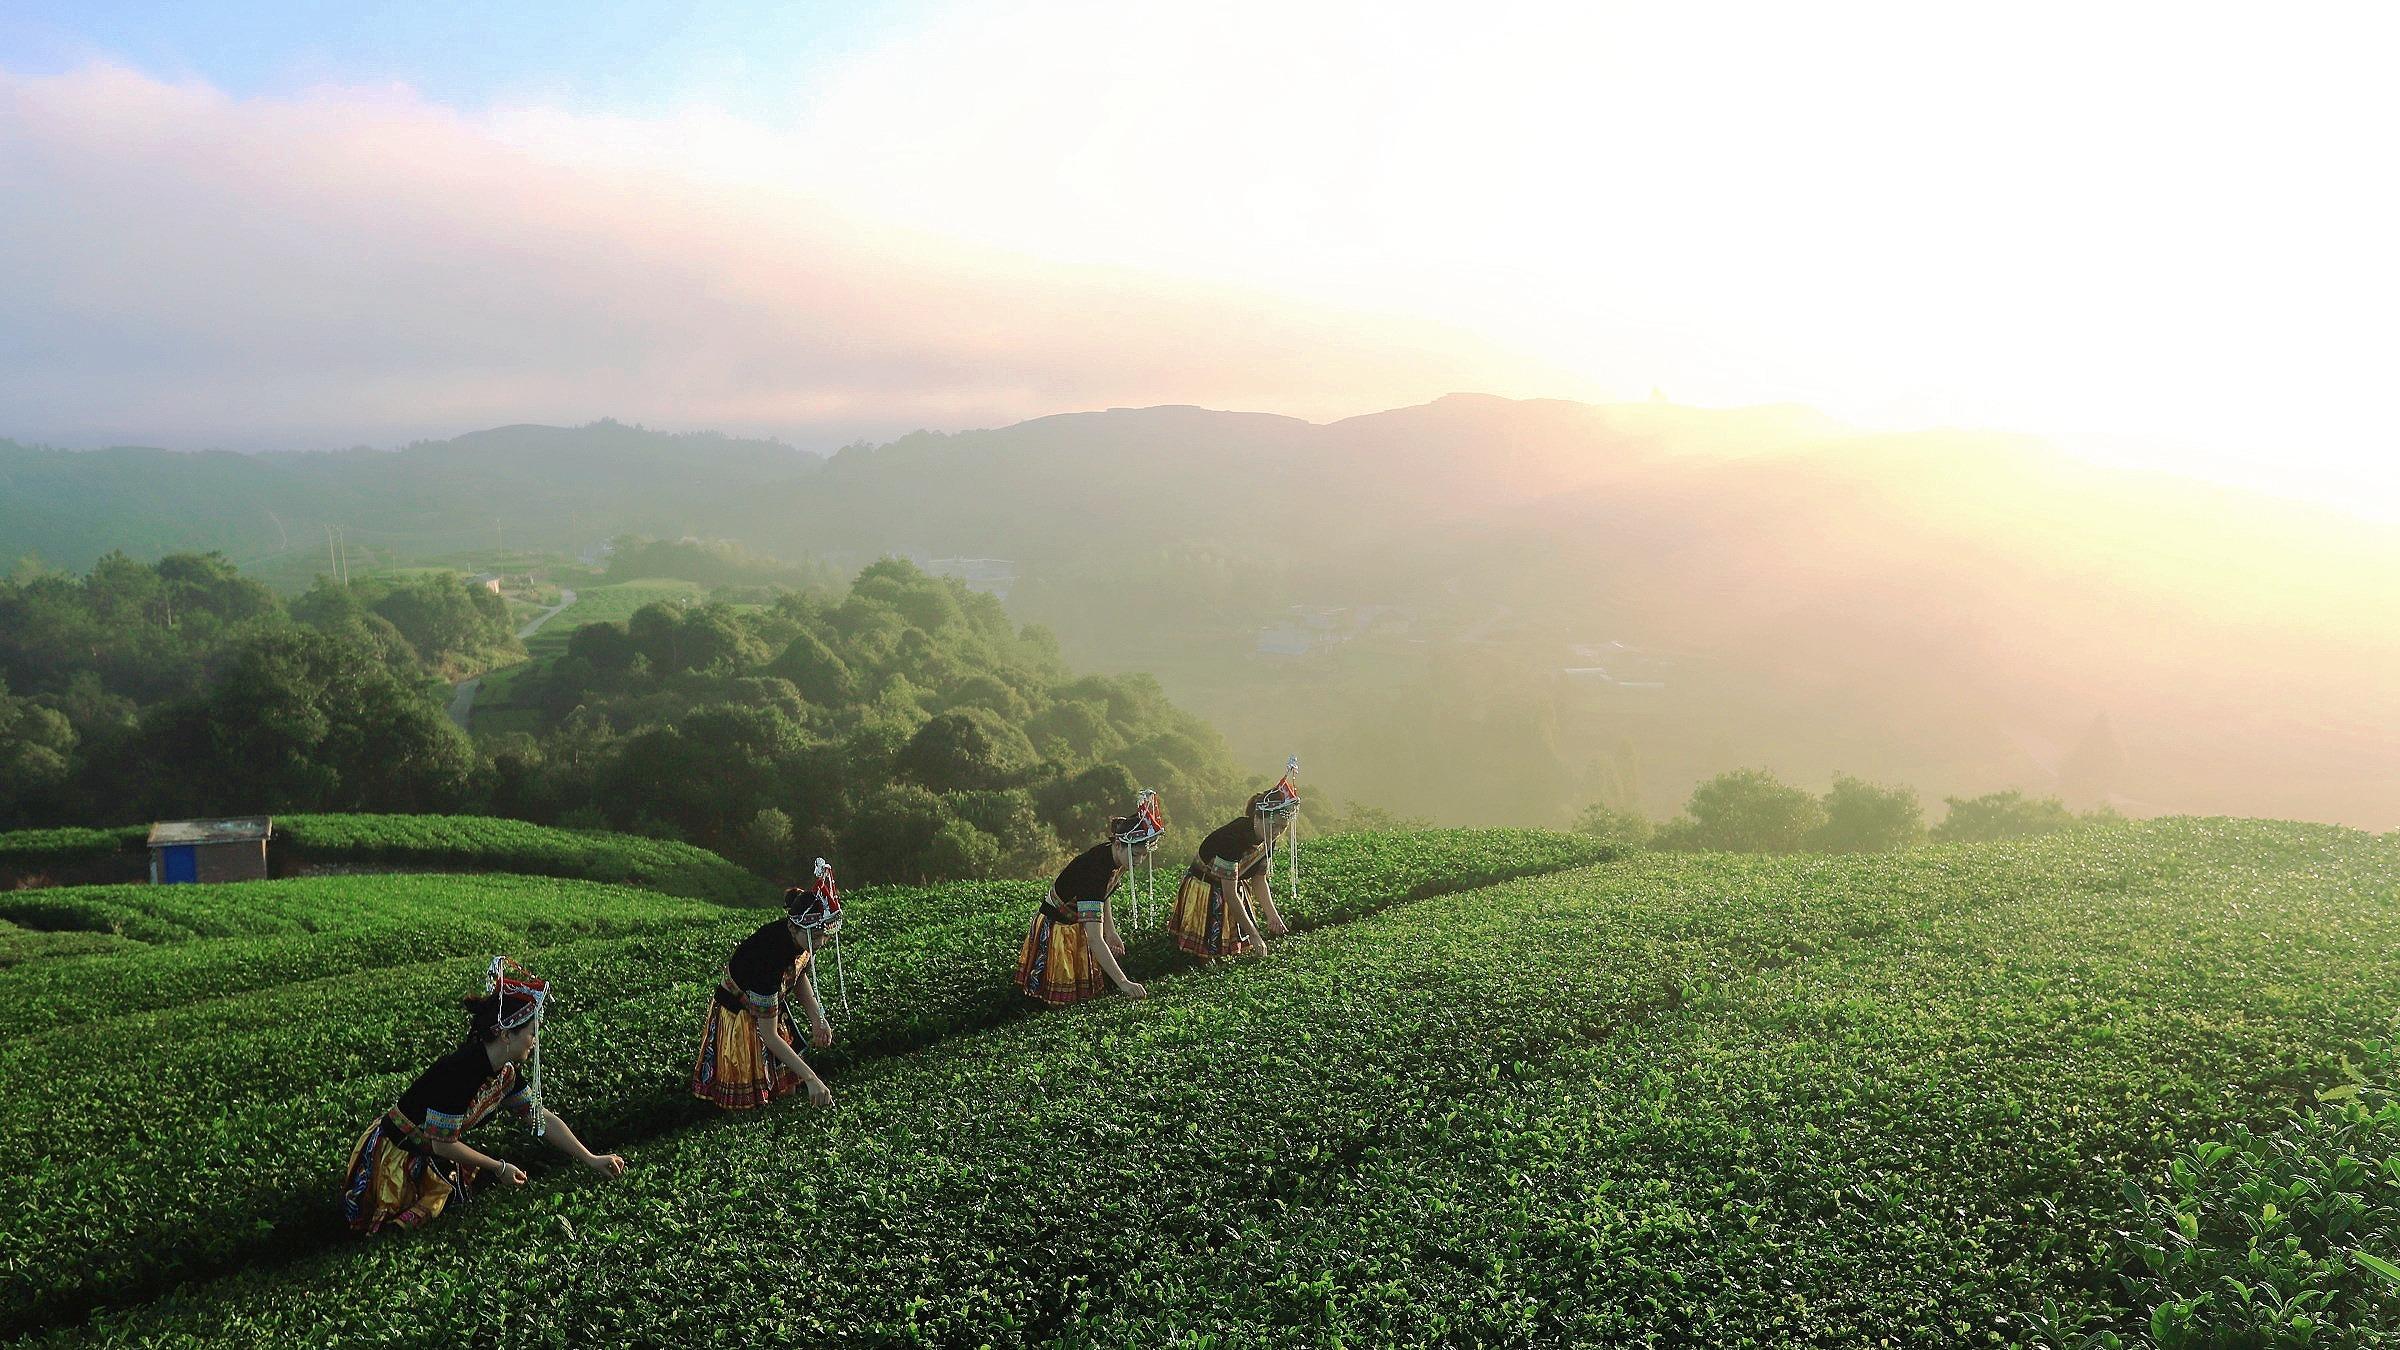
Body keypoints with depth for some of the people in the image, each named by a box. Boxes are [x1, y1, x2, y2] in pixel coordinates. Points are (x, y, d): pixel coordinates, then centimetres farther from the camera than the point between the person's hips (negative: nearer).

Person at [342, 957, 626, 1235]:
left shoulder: (505, 1073, -5)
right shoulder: (459, 1073, -31)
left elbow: (543, 1118, 2)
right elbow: (443, 1144, -24)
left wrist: (591, 1159, -1)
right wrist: (499, 1167, -13)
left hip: (431, 1155, 8)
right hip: (393, 1156, -8)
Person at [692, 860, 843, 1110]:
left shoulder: (803, 938, -19)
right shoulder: (767, 958, -40)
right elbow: (768, 1035, -33)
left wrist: (817, 1019, -10)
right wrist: (811, 1078, -35)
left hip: (771, 1008, 7)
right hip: (739, 1018, -7)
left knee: (785, 1089, 13)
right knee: (748, 1099, 1)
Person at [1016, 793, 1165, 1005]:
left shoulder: (1114, 855, -14)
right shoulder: (1093, 870, -40)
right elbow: (1094, 940, -45)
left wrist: (1110, 931, 1)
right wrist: (1123, 983, -48)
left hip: (1079, 925, 8)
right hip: (1057, 929, -8)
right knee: (1062, 997, -4)